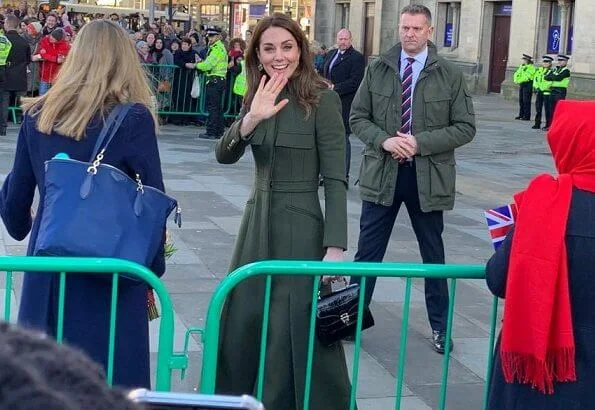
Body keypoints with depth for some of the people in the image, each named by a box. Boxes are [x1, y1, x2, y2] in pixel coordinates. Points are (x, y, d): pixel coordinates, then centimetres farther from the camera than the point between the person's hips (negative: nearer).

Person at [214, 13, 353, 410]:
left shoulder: (322, 98, -11)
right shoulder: (257, 98, 8)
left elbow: (336, 179, -14)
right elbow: (225, 155, -1)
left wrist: (335, 247, -20)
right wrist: (251, 119, -20)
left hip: (299, 227, -6)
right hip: (258, 221, 6)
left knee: (296, 331, -1)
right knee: (242, 325, 12)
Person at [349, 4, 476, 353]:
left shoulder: (450, 75, -3)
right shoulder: (378, 69, 2)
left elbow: (465, 127, -5)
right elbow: (358, 117, 4)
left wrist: (420, 142, -16)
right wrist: (384, 140, -15)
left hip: (429, 177, -1)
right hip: (382, 173, 1)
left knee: (433, 254, 12)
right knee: (368, 251, 7)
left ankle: (440, 326, 25)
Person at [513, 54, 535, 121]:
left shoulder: (531, 67, -9)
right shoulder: (521, 66, 16)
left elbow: (527, 77, -19)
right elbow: (516, 74, 16)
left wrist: (519, 80, -18)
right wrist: (515, 79, -3)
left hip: (528, 84, -8)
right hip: (521, 85, 8)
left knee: (526, 101, -9)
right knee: (521, 100, 9)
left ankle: (527, 116, -6)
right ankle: (521, 115, 16)